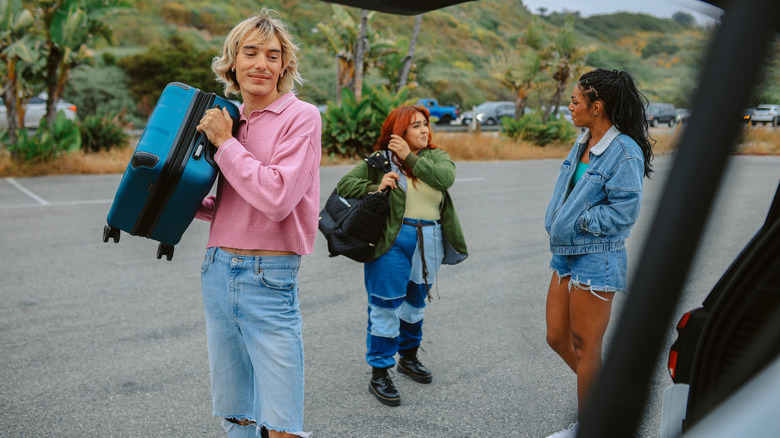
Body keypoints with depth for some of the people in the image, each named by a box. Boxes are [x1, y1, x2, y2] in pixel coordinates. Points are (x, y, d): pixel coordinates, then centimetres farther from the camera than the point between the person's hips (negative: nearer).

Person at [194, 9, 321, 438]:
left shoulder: (300, 117, -7)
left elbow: (276, 198, -19)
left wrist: (224, 143, -11)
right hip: (216, 270, 6)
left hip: (269, 278, -6)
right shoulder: (228, 119, 12)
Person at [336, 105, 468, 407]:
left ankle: (409, 357, 39)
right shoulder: (379, 160, 0)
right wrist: (376, 187, -15)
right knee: (386, 306, -4)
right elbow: (344, 186, -1)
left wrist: (410, 157, -14)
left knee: (416, 302, 19)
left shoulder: (436, 156, 8)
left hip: (428, 243, 4)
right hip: (391, 241, -4)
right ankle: (379, 375, 5)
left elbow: (446, 178, -14)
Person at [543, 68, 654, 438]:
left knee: (584, 346, 2)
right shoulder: (583, 143, 11)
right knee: (557, 338, 14)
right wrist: (557, 223, 3)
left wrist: (577, 222, -14)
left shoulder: (625, 153, -16)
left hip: (597, 259, -9)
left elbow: (623, 211, -20)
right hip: (566, 253, 9)